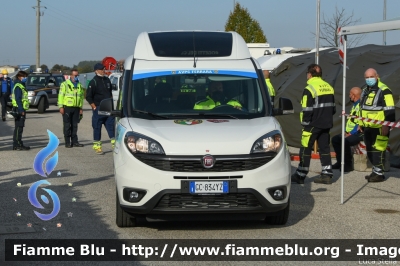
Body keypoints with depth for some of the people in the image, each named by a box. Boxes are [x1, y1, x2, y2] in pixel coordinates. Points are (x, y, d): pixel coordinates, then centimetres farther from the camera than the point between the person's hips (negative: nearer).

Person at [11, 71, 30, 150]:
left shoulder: (21, 86, 19)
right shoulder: (18, 87, -13)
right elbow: (18, 99, -20)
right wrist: (21, 110, -24)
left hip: (21, 110, 10)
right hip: (19, 110, -10)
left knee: (20, 127, 12)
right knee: (18, 128, -9)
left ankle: (18, 144, 17)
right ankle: (17, 145, -9)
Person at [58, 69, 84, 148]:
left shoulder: (79, 86, 15)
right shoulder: (65, 84, -1)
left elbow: (81, 97, 19)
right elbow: (61, 95, -5)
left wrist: (81, 107, 14)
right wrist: (61, 106, -12)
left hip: (76, 108, 5)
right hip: (67, 107, -5)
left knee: (74, 126, 7)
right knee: (67, 126, -2)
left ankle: (74, 141, 11)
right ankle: (67, 142, 1)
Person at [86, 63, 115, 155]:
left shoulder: (107, 80, 11)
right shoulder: (93, 82, -7)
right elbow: (88, 97, -7)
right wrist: (94, 107, -10)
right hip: (98, 109, -5)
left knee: (111, 126, 2)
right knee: (97, 128, 1)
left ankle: (114, 144, 6)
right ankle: (97, 147, 7)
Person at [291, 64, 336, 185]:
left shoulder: (309, 89, -14)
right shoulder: (329, 87, 10)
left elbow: (307, 110, -16)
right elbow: (333, 107, 16)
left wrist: (304, 123, -6)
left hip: (313, 125, -7)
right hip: (326, 124, 7)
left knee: (306, 149, 1)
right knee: (324, 148, 10)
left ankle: (300, 175, 6)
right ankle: (327, 174, 8)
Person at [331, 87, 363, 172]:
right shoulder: (355, 105, 18)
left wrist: (350, 133, -20)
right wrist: (347, 131, 6)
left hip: (360, 133, -10)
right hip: (352, 132, 11)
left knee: (345, 141, -30)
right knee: (335, 139, 4)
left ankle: (349, 165, -16)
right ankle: (340, 162, 9)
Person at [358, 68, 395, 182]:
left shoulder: (384, 91, -12)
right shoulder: (365, 91, 16)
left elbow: (389, 111, -16)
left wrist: (386, 125, -21)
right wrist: (361, 124, 24)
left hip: (379, 128, -9)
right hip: (367, 128, 9)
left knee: (378, 150, -9)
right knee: (370, 151, 13)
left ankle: (379, 174, -4)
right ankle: (375, 171, 23)